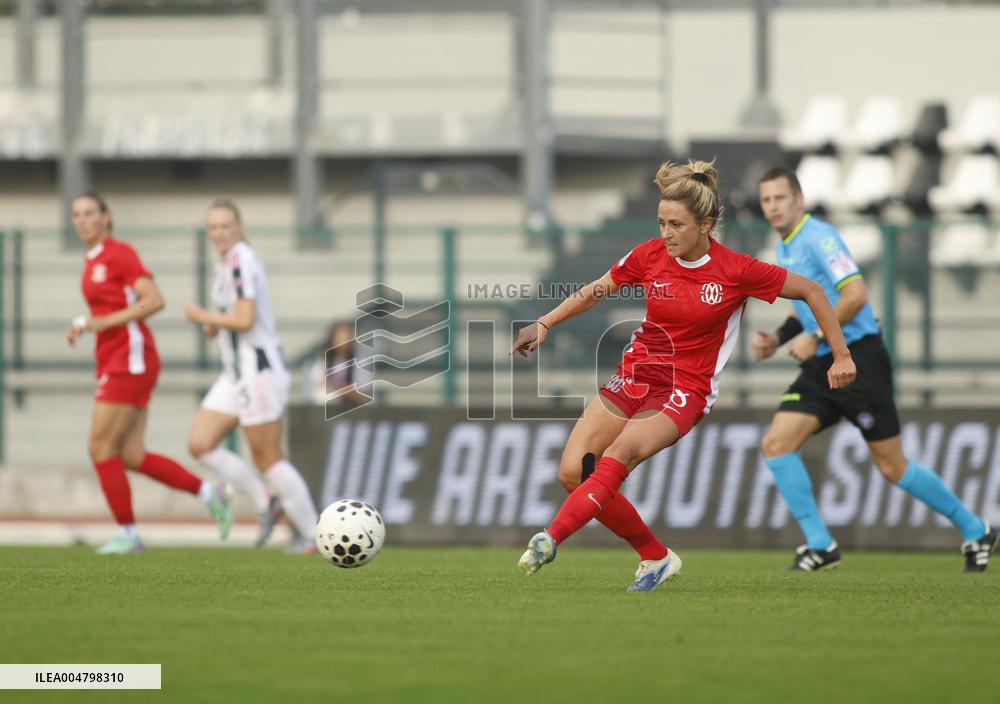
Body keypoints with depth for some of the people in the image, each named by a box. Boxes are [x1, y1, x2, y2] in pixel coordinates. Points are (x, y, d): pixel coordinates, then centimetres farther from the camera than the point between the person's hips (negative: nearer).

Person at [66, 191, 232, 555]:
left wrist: (101, 322, -21)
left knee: (100, 449, -8)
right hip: (112, 362, 9)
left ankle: (127, 534, 0)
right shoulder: (92, 262, 17)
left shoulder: (120, 253, -10)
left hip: (130, 361, -9)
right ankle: (209, 493, 12)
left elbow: (154, 301, -19)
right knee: (131, 456, 4)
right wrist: (84, 326, 11)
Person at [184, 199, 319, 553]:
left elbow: (245, 320, -24)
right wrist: (215, 325, 7)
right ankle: (267, 502, 12)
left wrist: (203, 317, -10)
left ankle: (312, 534, 7)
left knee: (267, 458, -3)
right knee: (200, 444, 4)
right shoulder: (226, 261, 13)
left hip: (259, 370, -10)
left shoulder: (240, 260, -16)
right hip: (236, 373, 10)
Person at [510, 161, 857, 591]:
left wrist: (841, 356, 0)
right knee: (572, 472, -9)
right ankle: (655, 557, 5)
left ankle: (550, 540, -40)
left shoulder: (736, 271, -11)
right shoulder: (650, 255, -1)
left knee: (619, 454, -31)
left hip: (685, 391, -5)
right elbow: (596, 291, 16)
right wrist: (545, 324, 11)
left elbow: (811, 292, -1)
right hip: (636, 374, 5)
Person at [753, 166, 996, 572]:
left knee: (892, 467, -4)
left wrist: (815, 337, -21)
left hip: (858, 359, -9)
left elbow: (855, 295, -23)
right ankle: (820, 546, -3)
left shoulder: (818, 236, -13)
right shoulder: (784, 248, 15)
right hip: (821, 367, 9)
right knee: (775, 445, -7)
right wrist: (778, 338, 12)